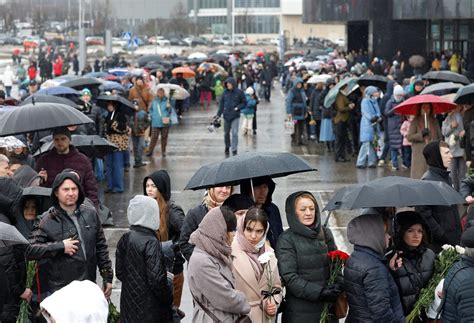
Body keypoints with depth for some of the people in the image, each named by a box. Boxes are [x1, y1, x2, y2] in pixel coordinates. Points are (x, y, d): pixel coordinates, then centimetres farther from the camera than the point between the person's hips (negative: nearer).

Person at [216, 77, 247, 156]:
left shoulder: (239, 92, -4)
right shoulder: (225, 92, 4)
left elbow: (244, 103, 1)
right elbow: (221, 103, 8)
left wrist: (237, 108, -14)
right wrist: (218, 114, 2)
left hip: (235, 116, -3)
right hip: (226, 116, 3)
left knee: (235, 133, -12)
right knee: (226, 133, 12)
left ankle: (234, 150, -8)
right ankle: (227, 147, 32)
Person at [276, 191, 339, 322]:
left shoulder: (325, 233, 8)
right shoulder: (286, 240, -5)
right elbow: (289, 277, -11)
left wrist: (337, 286, -8)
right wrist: (319, 293, -18)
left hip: (328, 306, 4)